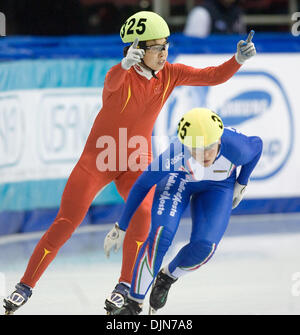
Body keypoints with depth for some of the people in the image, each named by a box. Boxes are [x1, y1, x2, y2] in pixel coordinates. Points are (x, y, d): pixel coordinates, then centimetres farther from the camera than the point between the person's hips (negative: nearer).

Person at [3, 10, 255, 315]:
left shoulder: (170, 74, -7)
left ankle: (124, 287, -8)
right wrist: (126, 64, -67)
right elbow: (112, 83, -45)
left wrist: (238, 59, -27)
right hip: (98, 160, -3)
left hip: (136, 164, 3)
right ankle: (25, 287, 10)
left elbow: (214, 77, -8)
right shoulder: (122, 75, -21)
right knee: (65, 225, -5)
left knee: (143, 213, -25)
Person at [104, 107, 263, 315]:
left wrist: (241, 184, -2)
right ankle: (134, 303, -12)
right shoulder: (175, 155, -39)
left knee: (204, 246, -20)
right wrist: (121, 227, -16)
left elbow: (257, 145, -11)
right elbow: (143, 184, -23)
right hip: (178, 179, -1)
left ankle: (168, 277, 13)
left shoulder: (235, 148, -38)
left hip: (218, 186, 1)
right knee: (161, 234, -25)